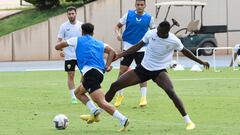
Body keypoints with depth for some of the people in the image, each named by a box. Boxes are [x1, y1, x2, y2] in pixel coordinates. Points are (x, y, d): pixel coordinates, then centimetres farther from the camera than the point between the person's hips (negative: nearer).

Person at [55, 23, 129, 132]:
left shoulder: (77, 40, 17)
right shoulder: (99, 43, 27)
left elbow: (57, 47, 26)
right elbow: (111, 51, 8)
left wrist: (60, 48, 48)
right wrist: (108, 66, 4)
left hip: (90, 72, -7)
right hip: (100, 73, 7)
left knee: (102, 103, -17)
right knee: (78, 92, 27)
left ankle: (123, 120, -31)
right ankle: (94, 112, 8)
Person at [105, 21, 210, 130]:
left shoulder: (174, 41, -15)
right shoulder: (151, 34, -11)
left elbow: (185, 51, 3)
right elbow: (138, 46, 2)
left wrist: (201, 62, 9)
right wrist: (120, 55, -3)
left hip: (159, 71, -3)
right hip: (143, 68, 3)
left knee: (171, 92, -30)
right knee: (115, 86, -5)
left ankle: (188, 121, -19)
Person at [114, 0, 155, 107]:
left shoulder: (149, 18, 0)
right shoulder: (129, 14, -1)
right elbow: (118, 26, 6)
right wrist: (118, 33, -15)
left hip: (141, 48, 0)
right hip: (128, 46, 0)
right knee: (122, 70, 0)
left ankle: (143, 97, 1)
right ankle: (120, 95, 17)